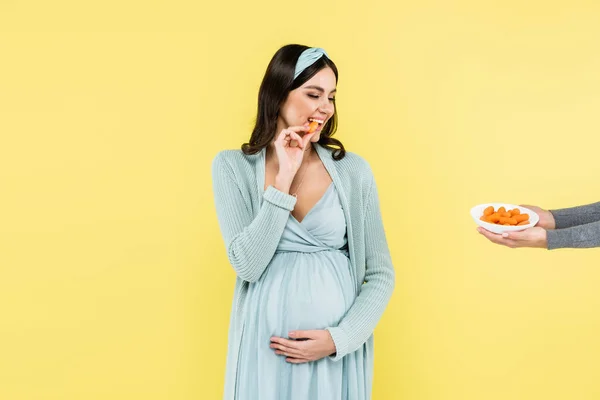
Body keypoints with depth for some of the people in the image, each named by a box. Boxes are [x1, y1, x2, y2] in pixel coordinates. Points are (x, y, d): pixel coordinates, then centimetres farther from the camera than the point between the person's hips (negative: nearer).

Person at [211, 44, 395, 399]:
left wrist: (340, 338, -11)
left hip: (337, 349, 1)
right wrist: (284, 178, -15)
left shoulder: (354, 170, -1)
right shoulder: (233, 166, -3)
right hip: (267, 348, -1)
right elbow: (247, 264, -13)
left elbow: (381, 275, 1)